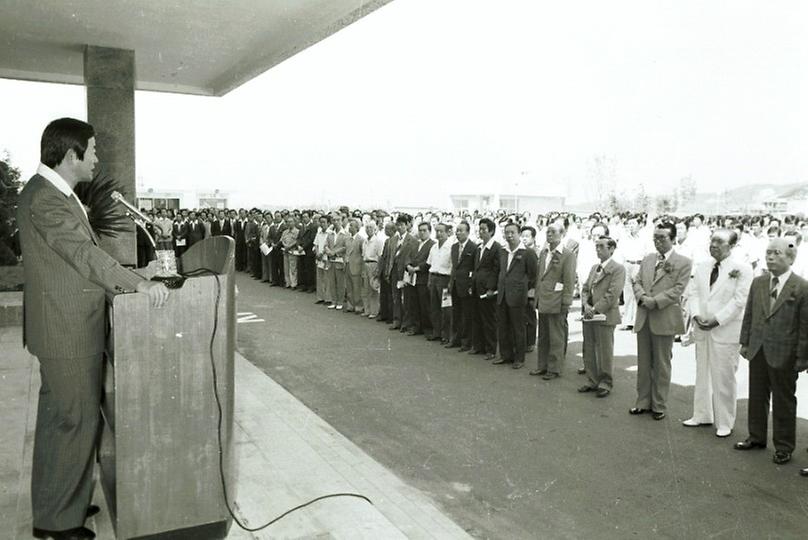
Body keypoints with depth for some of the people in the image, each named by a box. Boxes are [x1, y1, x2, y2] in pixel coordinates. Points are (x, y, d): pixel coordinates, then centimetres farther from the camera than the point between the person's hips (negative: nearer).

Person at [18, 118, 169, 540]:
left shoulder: (53, 193, 14)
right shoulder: (46, 198, -19)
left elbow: (81, 255, 16)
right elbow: (85, 254, -26)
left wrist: (131, 283, 14)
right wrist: (141, 285, -30)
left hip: (66, 329, 11)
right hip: (67, 332, -11)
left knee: (57, 419, 19)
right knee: (76, 421, 0)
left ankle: (54, 504, 34)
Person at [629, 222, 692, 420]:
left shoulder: (683, 263, -3)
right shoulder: (647, 259, 14)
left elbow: (678, 289, -11)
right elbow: (637, 282, 9)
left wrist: (655, 301, -19)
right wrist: (642, 297, -11)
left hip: (664, 319, -5)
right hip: (643, 318, 5)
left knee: (661, 365, 5)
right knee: (643, 363, 12)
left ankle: (659, 406, 16)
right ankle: (643, 402, 23)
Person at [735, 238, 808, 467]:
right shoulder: (758, 283, 4)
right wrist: (745, 342, 7)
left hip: (784, 355, -5)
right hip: (758, 352, 5)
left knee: (784, 401, 9)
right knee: (756, 396, 15)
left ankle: (783, 446, 22)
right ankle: (757, 437, 31)